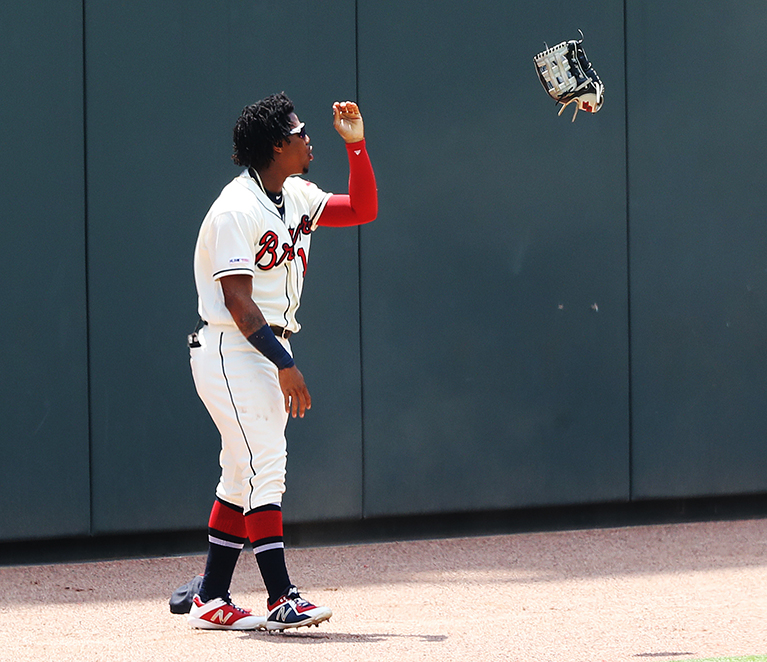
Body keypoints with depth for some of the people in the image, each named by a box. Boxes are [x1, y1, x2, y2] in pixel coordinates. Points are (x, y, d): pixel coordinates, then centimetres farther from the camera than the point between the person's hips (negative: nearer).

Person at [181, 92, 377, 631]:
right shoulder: (237, 210, -17)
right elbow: (238, 303, -21)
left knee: (244, 476, 9)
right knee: (264, 467, -14)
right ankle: (282, 599, -16)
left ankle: (210, 600, 14)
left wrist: (356, 145, 4)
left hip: (268, 352, 9)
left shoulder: (297, 198, 10)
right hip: (231, 350, -9)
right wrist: (285, 364, -24)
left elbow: (363, 210, 16)